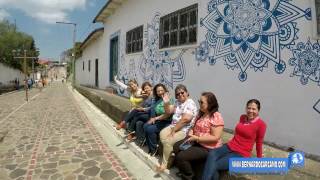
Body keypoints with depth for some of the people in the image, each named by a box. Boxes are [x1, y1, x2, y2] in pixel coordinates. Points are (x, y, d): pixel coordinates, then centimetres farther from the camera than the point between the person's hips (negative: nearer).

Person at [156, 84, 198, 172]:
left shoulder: (190, 103, -15)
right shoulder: (178, 102, 11)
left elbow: (185, 119, -25)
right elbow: (168, 111, 15)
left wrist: (174, 130, -20)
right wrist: (166, 102, -5)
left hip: (184, 130, -8)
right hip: (173, 126, 8)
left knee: (168, 141, -22)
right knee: (162, 134, -14)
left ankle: (164, 164, -5)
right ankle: (169, 154, 1)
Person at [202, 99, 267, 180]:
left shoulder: (261, 124, -8)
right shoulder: (242, 117, 9)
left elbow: (259, 143, 2)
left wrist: (259, 159, 11)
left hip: (241, 154, -5)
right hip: (229, 146, 5)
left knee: (214, 166, -25)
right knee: (211, 154, -28)